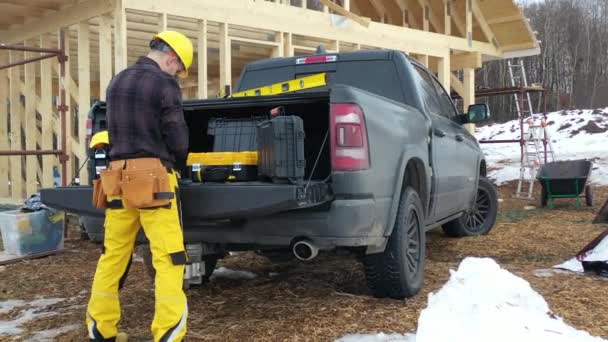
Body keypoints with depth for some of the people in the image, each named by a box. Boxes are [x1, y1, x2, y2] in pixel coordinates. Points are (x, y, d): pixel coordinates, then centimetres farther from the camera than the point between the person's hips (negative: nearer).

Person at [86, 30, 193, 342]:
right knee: (168, 258, -4)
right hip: (153, 178, -7)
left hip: (117, 177, 7)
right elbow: (177, 139, -6)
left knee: (113, 255, 14)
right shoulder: (164, 84, -7)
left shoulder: (116, 82, 16)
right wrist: (178, 164, 13)